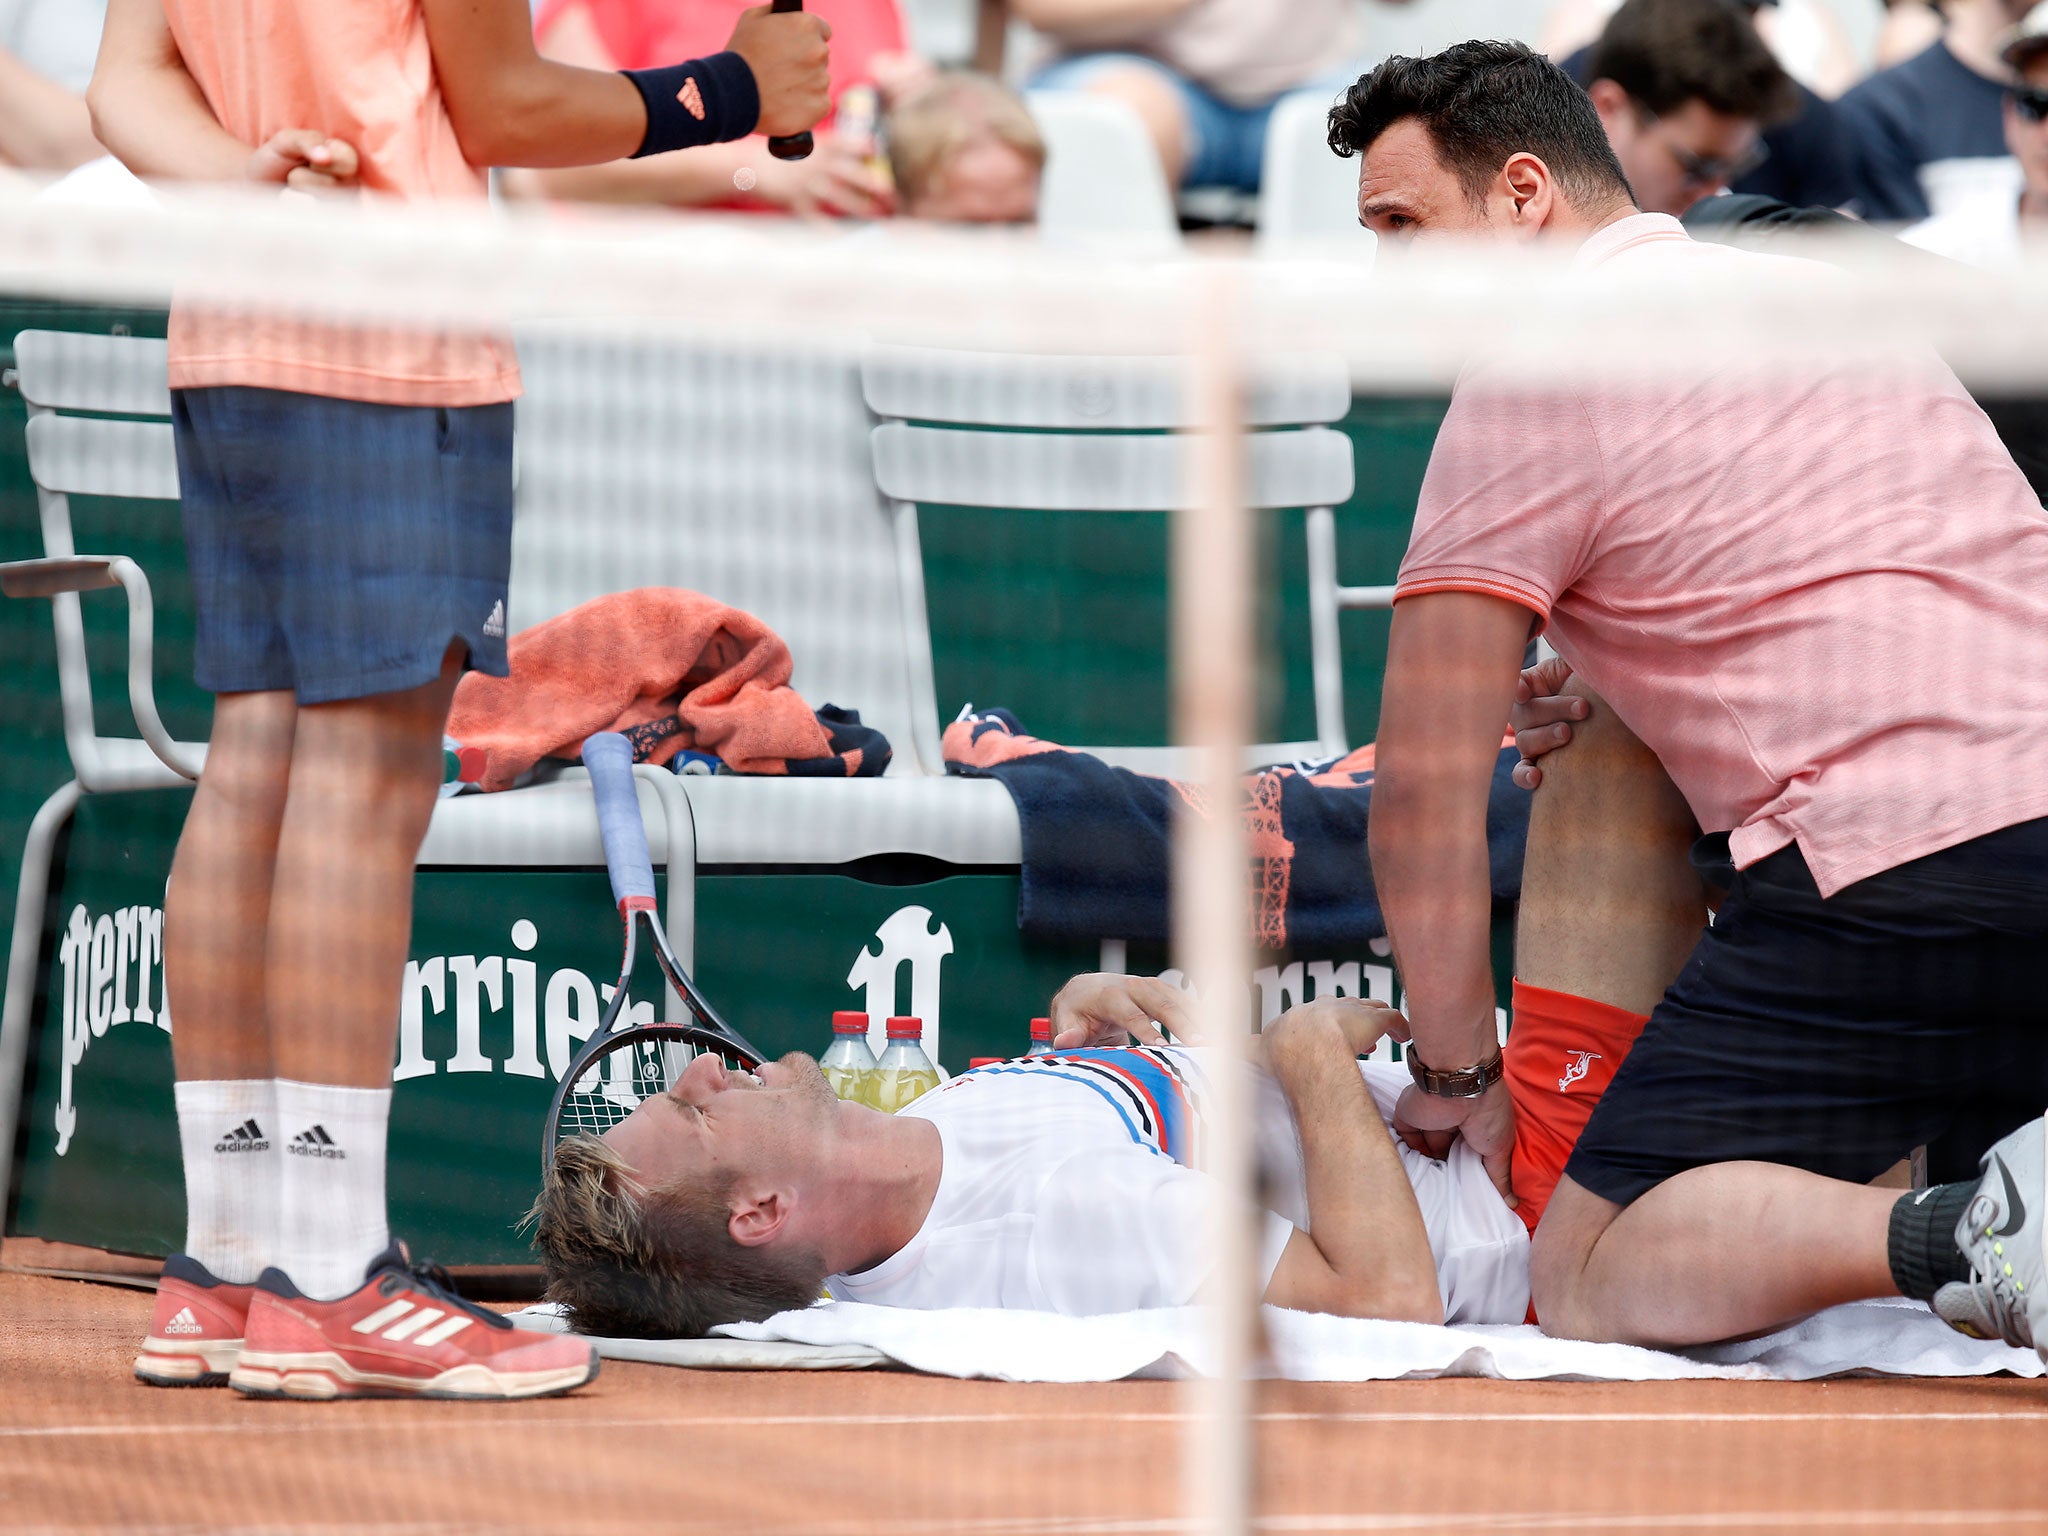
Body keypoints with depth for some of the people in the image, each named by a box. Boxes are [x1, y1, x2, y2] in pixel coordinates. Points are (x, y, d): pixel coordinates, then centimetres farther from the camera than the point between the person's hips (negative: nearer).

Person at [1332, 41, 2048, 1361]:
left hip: (1898, 858, -7)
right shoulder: (1819, 284, 24)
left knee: (1587, 1278, -5)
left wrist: (1456, 1072, 13)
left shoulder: (1533, 375, 2)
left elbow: (1426, 792, 3)